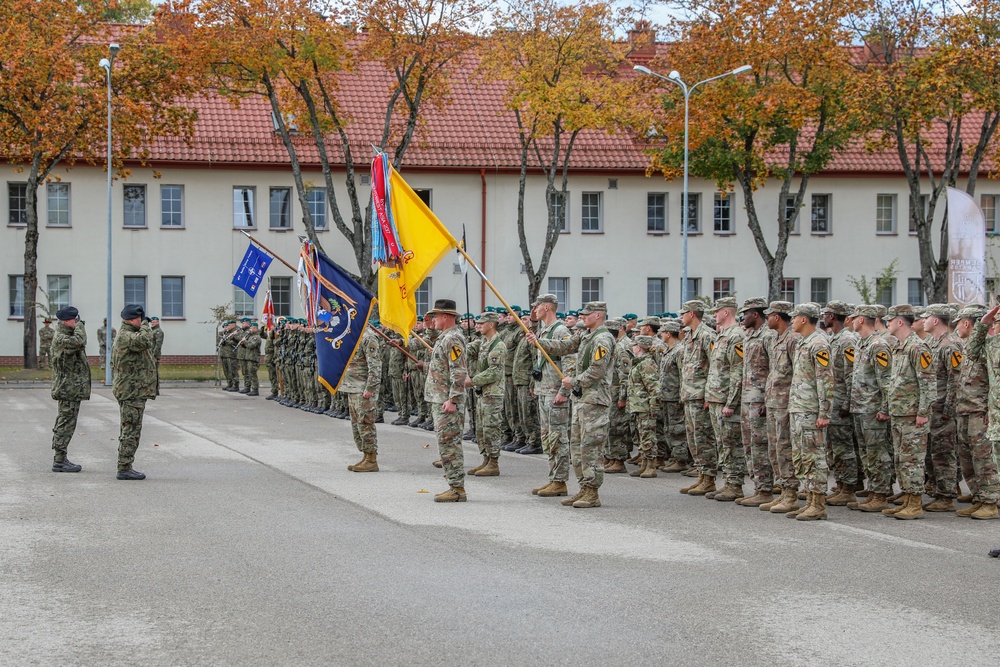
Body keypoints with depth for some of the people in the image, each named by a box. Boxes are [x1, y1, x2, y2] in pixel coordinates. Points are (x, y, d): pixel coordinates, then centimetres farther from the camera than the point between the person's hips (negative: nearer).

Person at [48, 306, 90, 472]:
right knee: (66, 423, -8)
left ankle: (60, 458, 22)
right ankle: (59, 461, -7)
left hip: (71, 388, 11)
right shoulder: (61, 338, -18)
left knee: (64, 423, 15)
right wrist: (79, 326, -20)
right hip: (69, 388, -11)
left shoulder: (62, 335, 14)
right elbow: (78, 341, -35)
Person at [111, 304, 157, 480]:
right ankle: (124, 468, -6)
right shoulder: (126, 337, -18)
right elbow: (144, 341, -39)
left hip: (130, 391, 11)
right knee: (131, 431, -8)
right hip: (132, 392, -11)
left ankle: (125, 467, 19)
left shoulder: (126, 336, 18)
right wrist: (145, 325, -20)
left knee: (129, 431, 14)